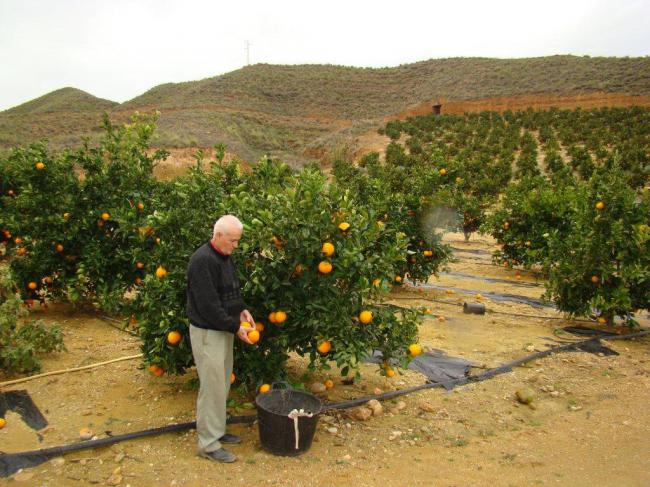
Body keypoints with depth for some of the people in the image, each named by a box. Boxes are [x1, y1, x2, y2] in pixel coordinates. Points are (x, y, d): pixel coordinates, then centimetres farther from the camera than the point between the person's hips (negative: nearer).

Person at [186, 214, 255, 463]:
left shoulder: (224, 256, 9)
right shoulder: (202, 260, -21)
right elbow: (208, 305, -25)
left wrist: (242, 310, 3)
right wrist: (235, 327, -19)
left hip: (224, 329, 9)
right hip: (207, 332, -9)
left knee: (222, 384, 17)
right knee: (212, 387, -2)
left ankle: (217, 430, 31)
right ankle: (208, 444, 11)